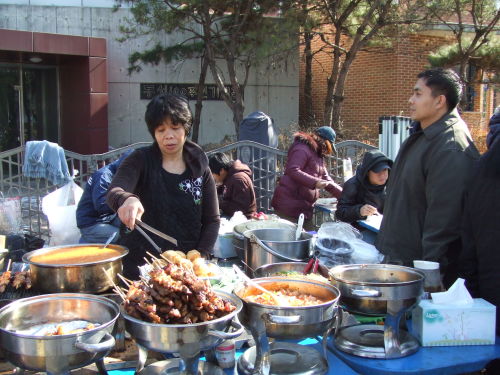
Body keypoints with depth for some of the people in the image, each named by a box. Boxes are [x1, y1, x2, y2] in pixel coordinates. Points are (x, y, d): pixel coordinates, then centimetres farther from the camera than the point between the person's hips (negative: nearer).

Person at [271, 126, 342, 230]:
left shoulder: (317, 155, 24)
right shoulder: (302, 149, -7)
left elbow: (327, 180, 27)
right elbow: (292, 170, -22)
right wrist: (315, 182, -27)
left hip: (304, 207, 10)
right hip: (290, 204, -10)